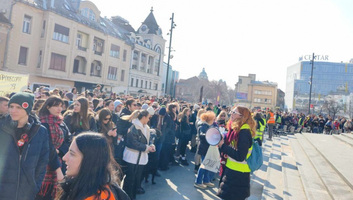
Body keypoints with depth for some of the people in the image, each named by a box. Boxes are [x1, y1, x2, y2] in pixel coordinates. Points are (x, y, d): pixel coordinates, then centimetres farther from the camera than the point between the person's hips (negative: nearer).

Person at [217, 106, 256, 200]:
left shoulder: (244, 132, -21)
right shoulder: (238, 129, 9)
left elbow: (240, 156, -26)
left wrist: (223, 145, -20)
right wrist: (222, 142, -1)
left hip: (238, 175, -9)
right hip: (233, 171, 9)